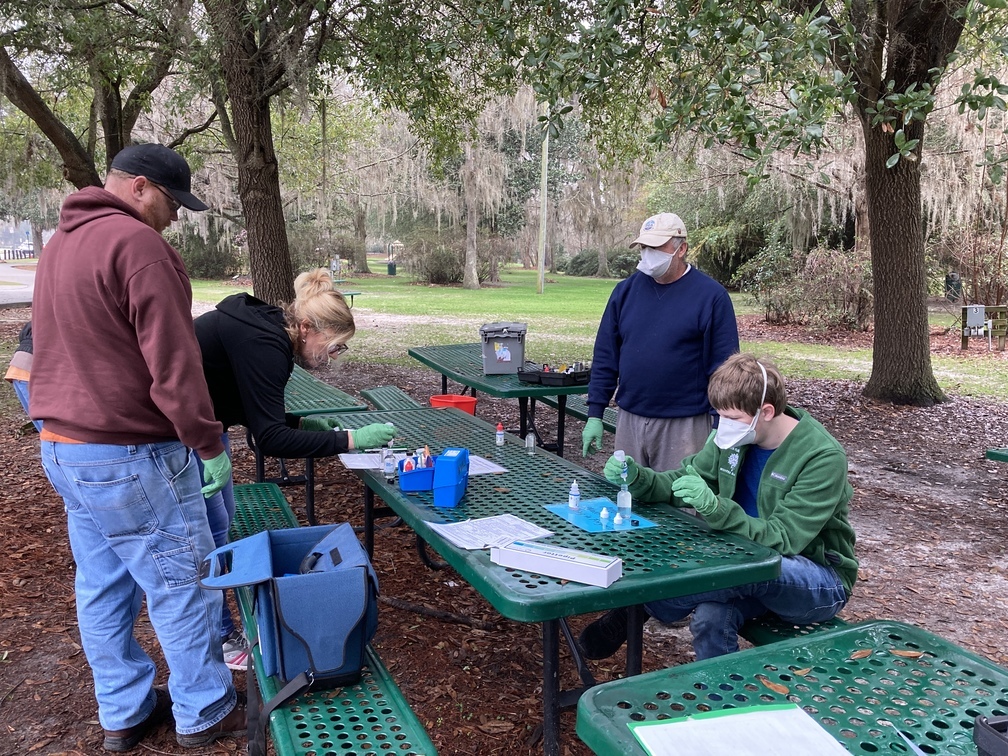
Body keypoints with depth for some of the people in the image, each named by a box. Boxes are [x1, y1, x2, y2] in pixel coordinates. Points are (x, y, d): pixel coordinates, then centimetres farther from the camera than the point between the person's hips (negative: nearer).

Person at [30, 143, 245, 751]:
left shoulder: (61, 243, 13)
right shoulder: (138, 244, -18)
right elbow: (173, 362, -22)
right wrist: (208, 444, -13)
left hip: (61, 447, 10)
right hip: (130, 457, -10)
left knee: (102, 587, 17)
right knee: (185, 584, 5)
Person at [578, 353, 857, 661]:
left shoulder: (823, 457, -20)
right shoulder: (734, 439, -4)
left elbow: (782, 540, -26)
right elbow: (680, 483, 4)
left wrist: (714, 508, -40)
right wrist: (636, 477, -17)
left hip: (821, 581, -4)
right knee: (711, 618, -30)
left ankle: (635, 611, -17)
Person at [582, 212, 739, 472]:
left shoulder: (711, 296, -5)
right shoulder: (625, 290, 5)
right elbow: (604, 357, 7)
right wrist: (594, 414, 4)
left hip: (684, 425, -3)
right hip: (629, 420, 4)